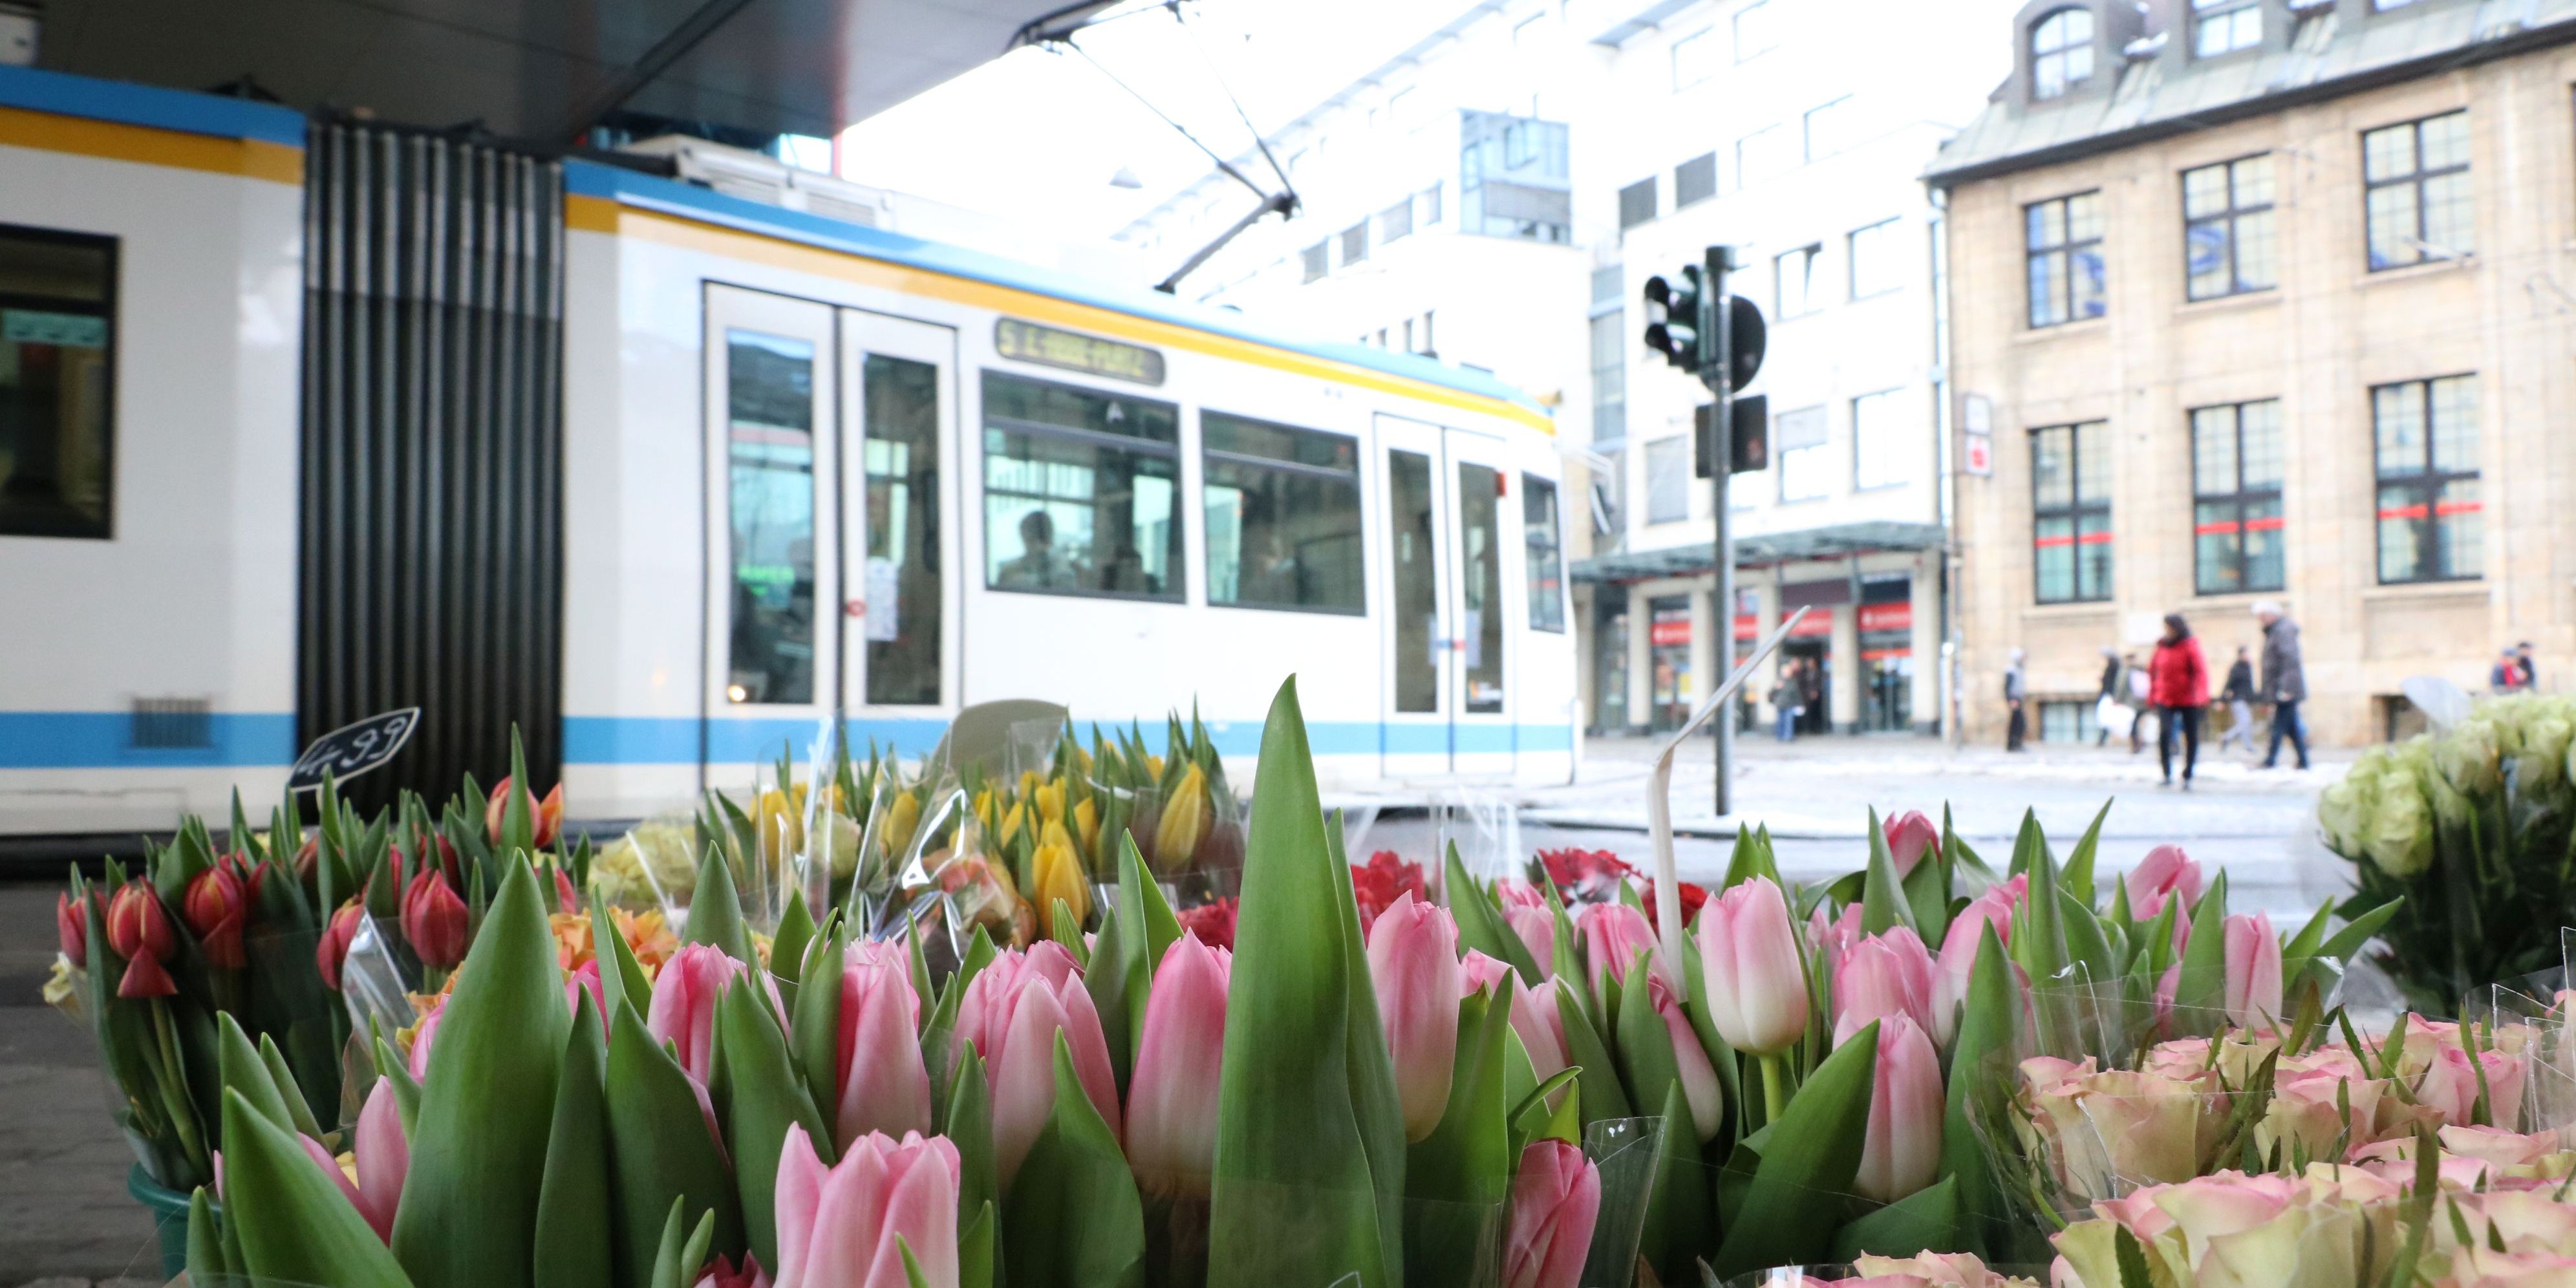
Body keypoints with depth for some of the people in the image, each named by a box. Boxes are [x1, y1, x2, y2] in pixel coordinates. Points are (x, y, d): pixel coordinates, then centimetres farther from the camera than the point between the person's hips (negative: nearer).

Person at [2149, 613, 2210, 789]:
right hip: (2165, 700, 2)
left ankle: (2187, 777, 18)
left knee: (2192, 739, 3)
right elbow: (2152, 670, 17)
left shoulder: (2190, 647, -6)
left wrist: (2200, 696, -26)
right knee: (2164, 733, -18)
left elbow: (2201, 672, -14)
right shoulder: (2162, 647, 5)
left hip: (2189, 701, -2)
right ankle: (2167, 774, -7)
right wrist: (2153, 694, 15)